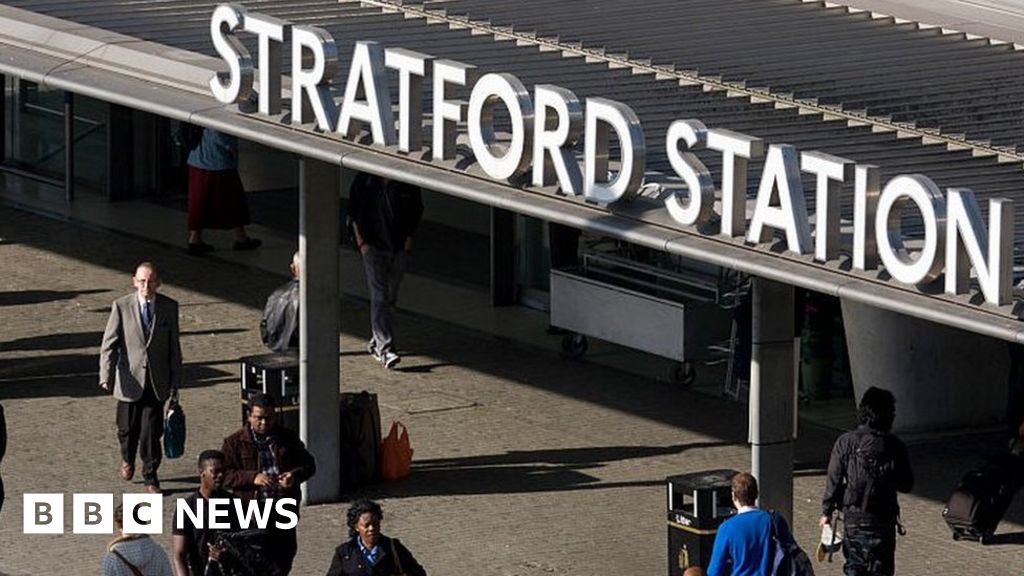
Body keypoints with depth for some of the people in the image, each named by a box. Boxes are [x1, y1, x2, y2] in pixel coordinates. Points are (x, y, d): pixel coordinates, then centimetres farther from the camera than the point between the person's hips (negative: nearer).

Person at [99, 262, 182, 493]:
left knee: (152, 432, -2)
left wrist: (175, 380, 7)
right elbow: (109, 344, -6)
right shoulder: (122, 306, -5)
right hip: (130, 381, 0)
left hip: (157, 382, 0)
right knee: (128, 429, 13)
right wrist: (106, 375, -17)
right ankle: (128, 458, 44)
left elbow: (174, 346, 7)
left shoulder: (169, 307, 1)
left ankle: (150, 476, 14)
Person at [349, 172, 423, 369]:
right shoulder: (364, 181, -4)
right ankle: (385, 348, -17)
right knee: (379, 297, -11)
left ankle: (377, 340, 30)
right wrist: (361, 241, -4)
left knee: (390, 297, 12)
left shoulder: (407, 184, 0)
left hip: (399, 248, 3)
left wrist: (409, 238, 3)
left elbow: (416, 211, 11)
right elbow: (355, 213, 3)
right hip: (373, 247, -3)